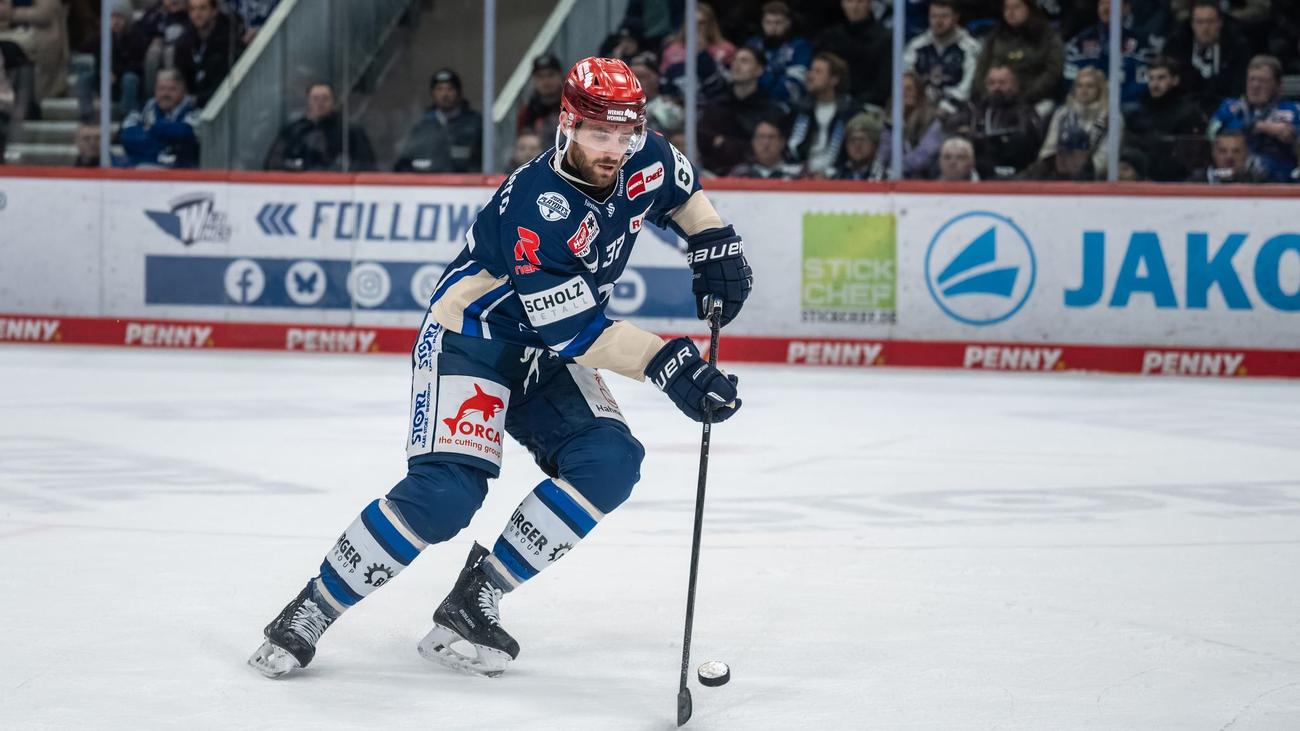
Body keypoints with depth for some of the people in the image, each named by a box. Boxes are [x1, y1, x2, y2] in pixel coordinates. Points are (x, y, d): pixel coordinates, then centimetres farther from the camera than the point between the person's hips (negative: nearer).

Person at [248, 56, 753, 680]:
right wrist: (667, 364, -36)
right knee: (445, 494, -25)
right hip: (469, 341, -8)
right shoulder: (539, 207, -32)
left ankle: (474, 604, -10)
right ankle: (310, 611, -10)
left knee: (609, 464, -16)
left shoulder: (644, 162, -9)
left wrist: (716, 246, 5)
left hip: (545, 355, 8)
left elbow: (683, 191, 18)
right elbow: (575, 331, -31)